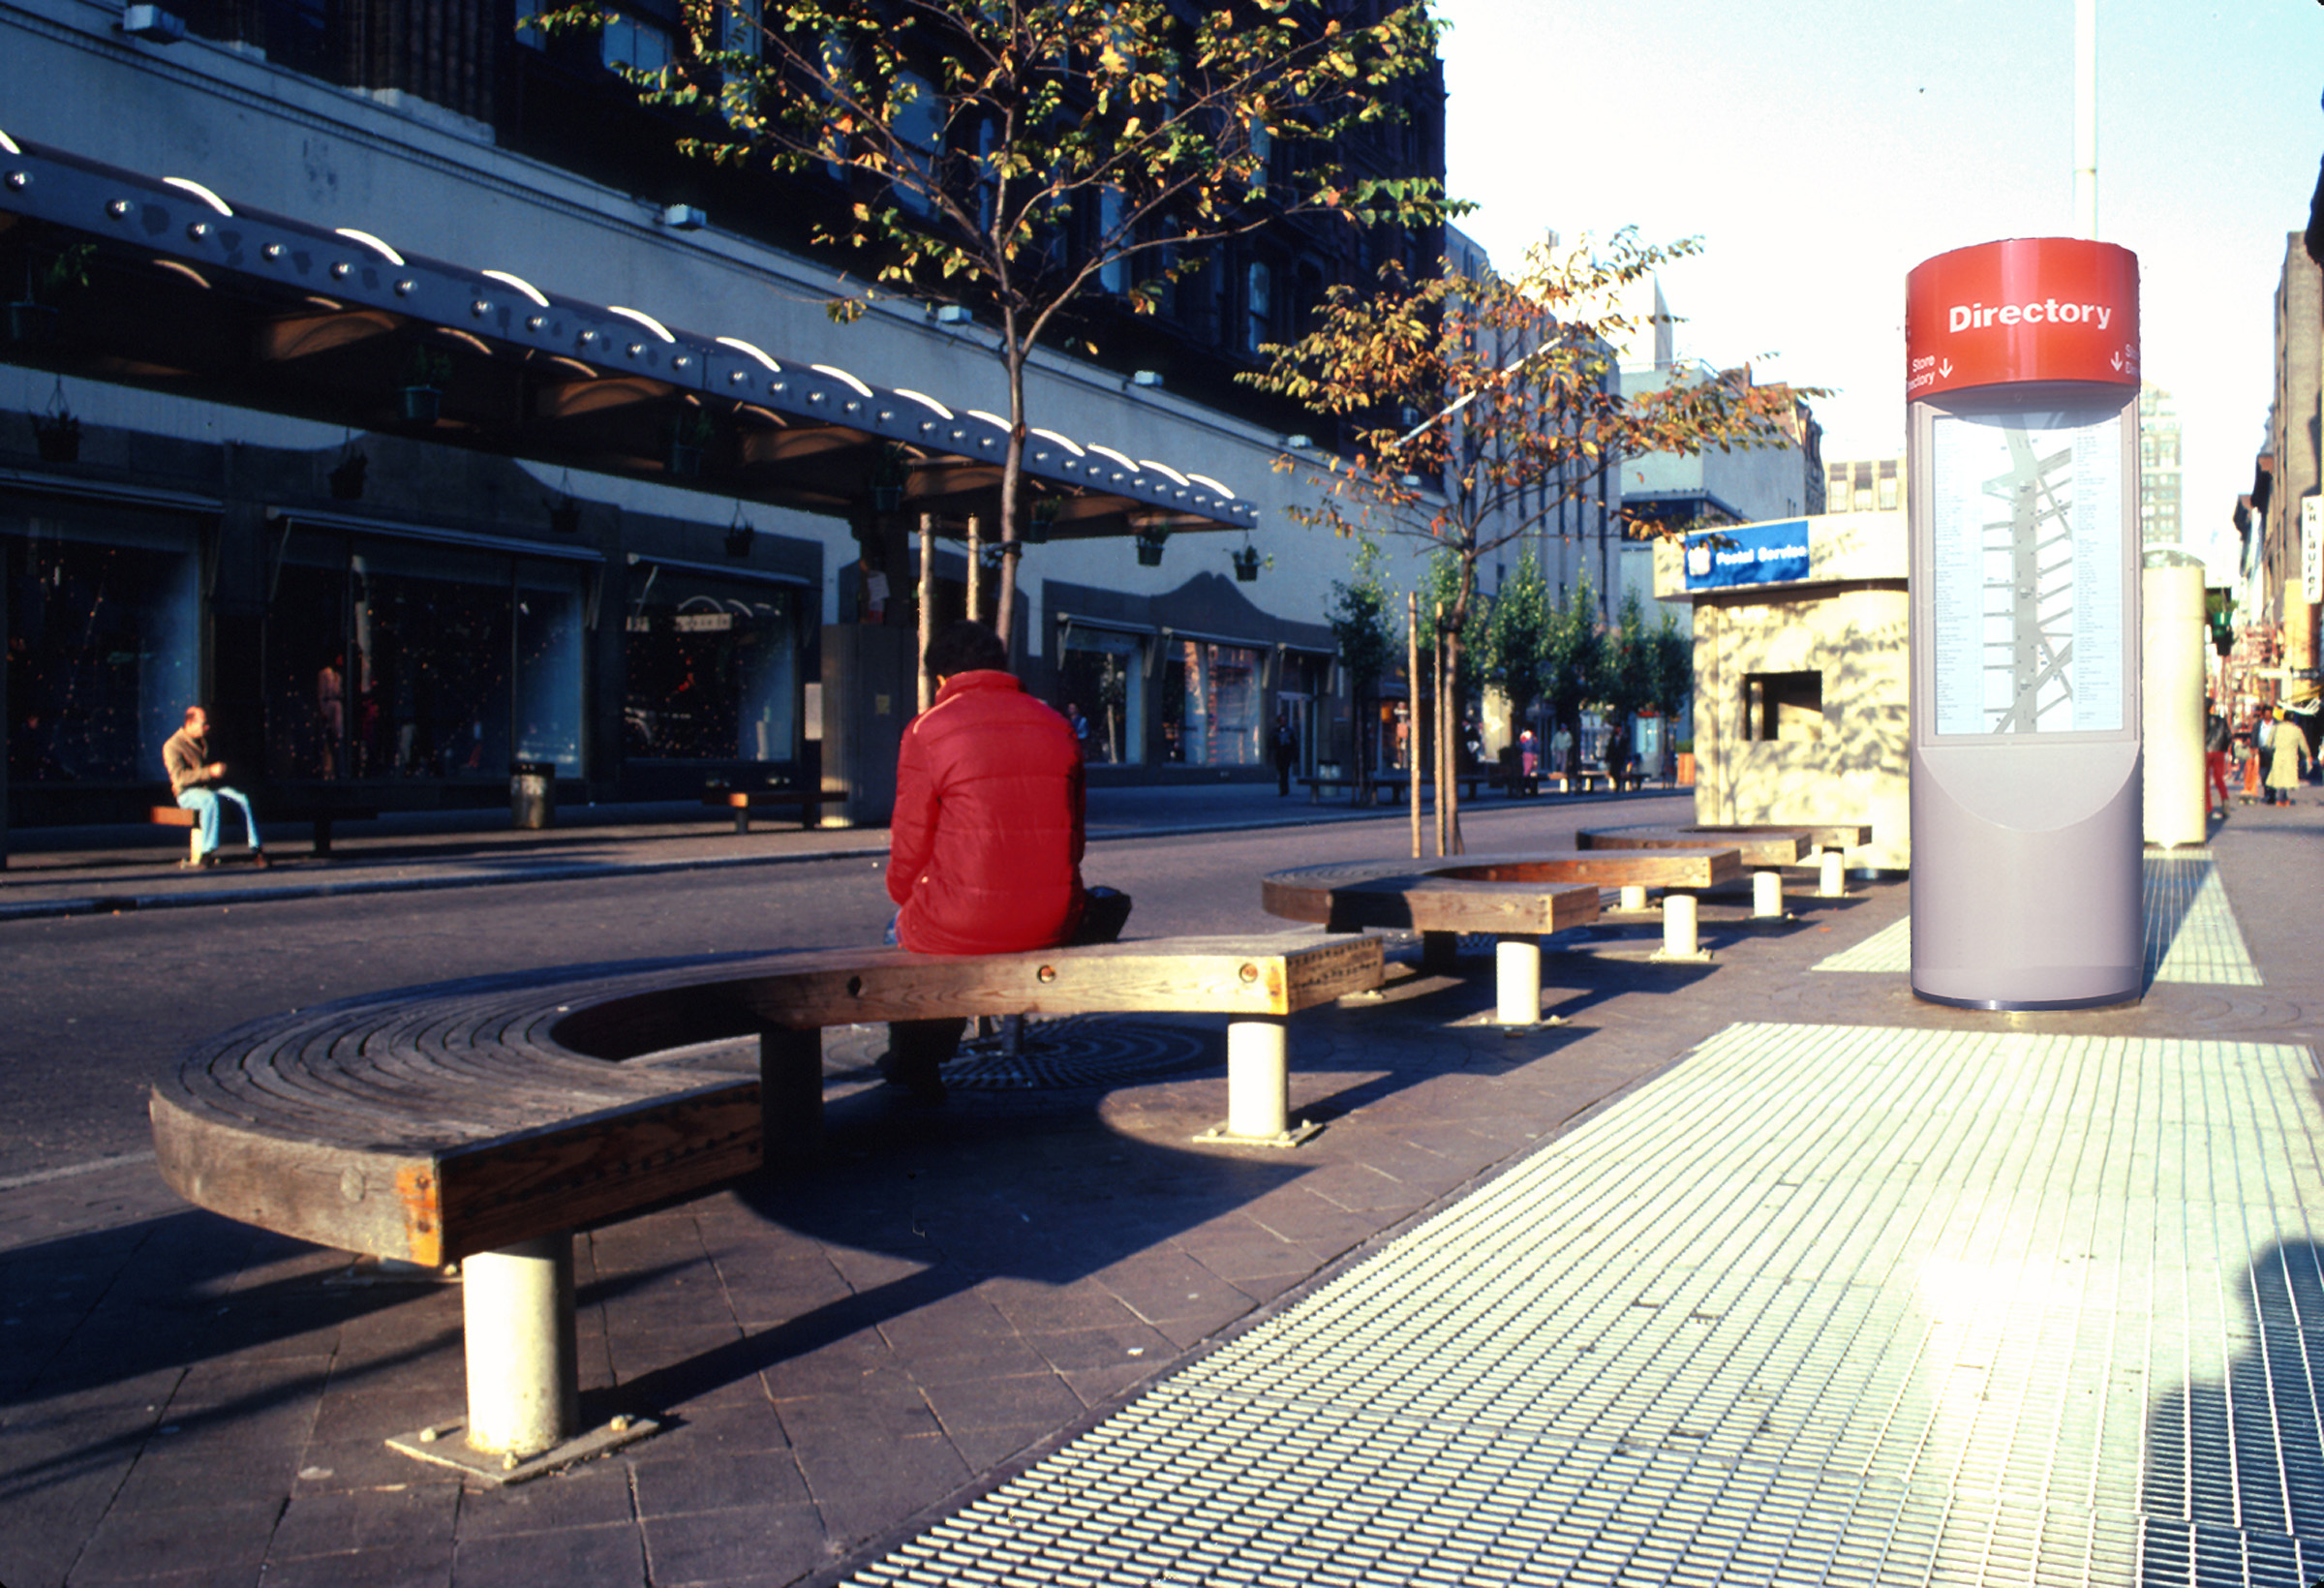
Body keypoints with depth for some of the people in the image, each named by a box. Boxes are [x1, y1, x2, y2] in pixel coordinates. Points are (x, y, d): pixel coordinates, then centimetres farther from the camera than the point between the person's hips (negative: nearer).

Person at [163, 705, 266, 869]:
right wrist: (210, 772, -27)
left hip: (212, 786, 6)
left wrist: (221, 769, 10)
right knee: (211, 800, -39)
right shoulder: (172, 746, -6)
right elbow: (179, 777, -20)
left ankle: (256, 848, -22)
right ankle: (207, 852, -38)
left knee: (242, 798, -22)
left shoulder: (205, 741, 17)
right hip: (188, 793, -6)